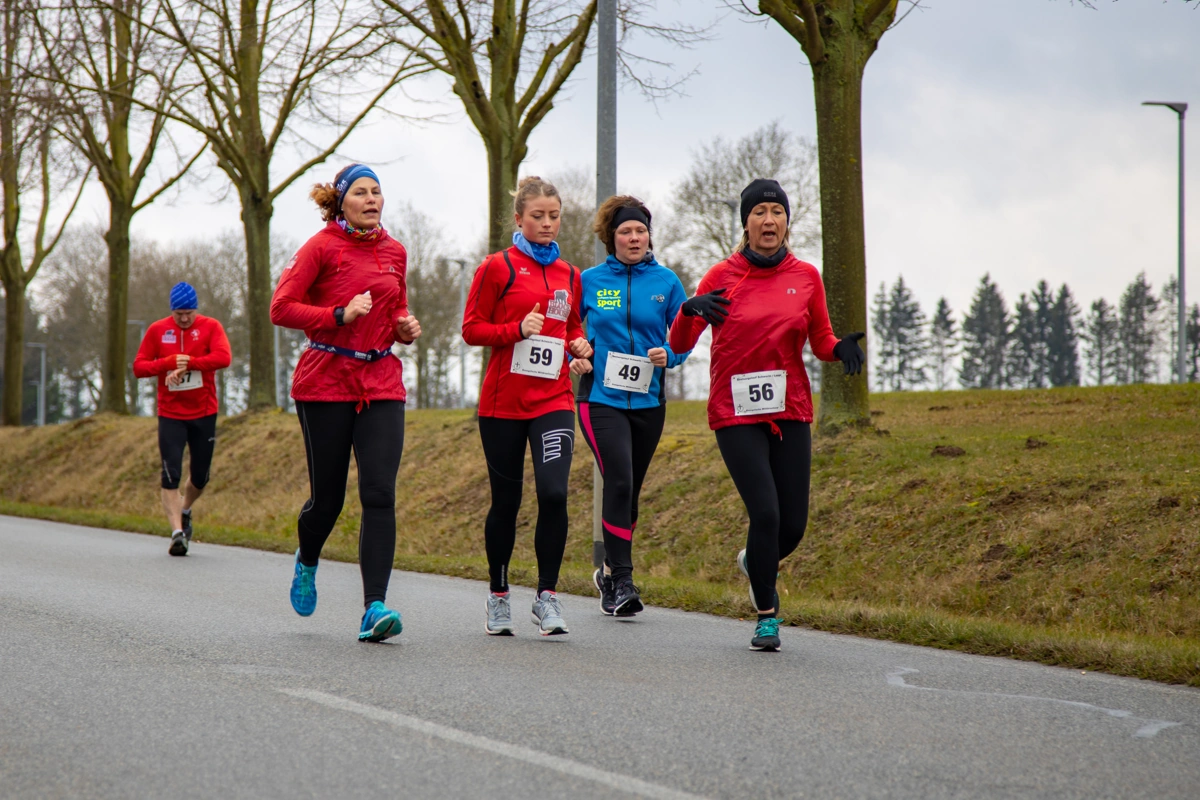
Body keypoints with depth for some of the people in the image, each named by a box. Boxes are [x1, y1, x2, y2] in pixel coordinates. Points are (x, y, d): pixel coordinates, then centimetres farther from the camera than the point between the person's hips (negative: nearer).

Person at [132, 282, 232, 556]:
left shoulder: (210, 327, 0)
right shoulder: (157, 330, 3)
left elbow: (223, 357, -17)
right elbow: (138, 367, -1)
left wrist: (188, 364, -23)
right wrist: (171, 362, -16)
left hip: (204, 414, 0)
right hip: (170, 415, 0)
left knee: (200, 476, 10)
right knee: (171, 476, -11)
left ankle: (185, 511, 38)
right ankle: (177, 531, -10)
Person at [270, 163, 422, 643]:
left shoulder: (394, 252, 11)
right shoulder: (322, 247, -4)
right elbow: (281, 308, -9)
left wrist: (406, 328, 5)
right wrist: (340, 316, -19)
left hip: (382, 383, 3)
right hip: (326, 382, -3)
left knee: (379, 495, -11)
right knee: (327, 496, 5)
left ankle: (374, 609, -15)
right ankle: (307, 562, 40)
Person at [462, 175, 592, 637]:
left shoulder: (568, 275, 13)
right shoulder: (498, 267, -1)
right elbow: (471, 329, -2)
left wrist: (579, 345, 4)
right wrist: (517, 330, -17)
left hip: (553, 400, 2)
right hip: (503, 401, -2)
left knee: (554, 492, -16)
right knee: (506, 500, 5)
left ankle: (547, 596, -5)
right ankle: (498, 597, 23)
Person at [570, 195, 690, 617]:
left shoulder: (665, 281, 4)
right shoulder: (590, 281, 3)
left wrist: (669, 355, -12)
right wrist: (574, 357, -7)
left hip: (648, 400, 2)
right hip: (601, 397, -2)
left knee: (630, 489, 11)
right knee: (619, 481, -17)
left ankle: (610, 571, 31)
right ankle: (621, 582, -14)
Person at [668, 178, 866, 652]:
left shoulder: (806, 277, 5)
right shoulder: (722, 276, -2)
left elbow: (821, 343, 12)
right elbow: (680, 345, -2)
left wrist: (841, 349, -11)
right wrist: (690, 310, -23)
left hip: (791, 413, 3)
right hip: (736, 415, -3)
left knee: (793, 524, 0)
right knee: (765, 513, -15)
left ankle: (756, 563, 36)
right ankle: (767, 617, 1)